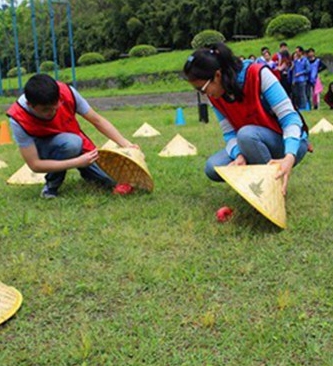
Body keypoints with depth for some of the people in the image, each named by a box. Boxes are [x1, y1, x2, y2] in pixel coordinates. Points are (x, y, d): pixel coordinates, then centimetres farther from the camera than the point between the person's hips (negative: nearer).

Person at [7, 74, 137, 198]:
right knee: (71, 142, -37)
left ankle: (85, 170, 17)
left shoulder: (67, 92, -27)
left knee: (113, 179, -14)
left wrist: (125, 144, -23)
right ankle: (52, 184, -11)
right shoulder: (19, 119, -33)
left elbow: (97, 120, -14)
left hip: (79, 146, 3)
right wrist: (78, 162, -37)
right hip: (45, 149, -3)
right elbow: (35, 165, -30)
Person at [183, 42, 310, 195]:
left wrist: (290, 157, -43)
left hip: (289, 144, -5)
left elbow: (290, 118, -27)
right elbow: (229, 133, -9)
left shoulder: (258, 74, -25)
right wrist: (239, 155, -32)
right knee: (213, 167, -19)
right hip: (253, 146, 5)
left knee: (246, 134, -35)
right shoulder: (214, 95, -7)